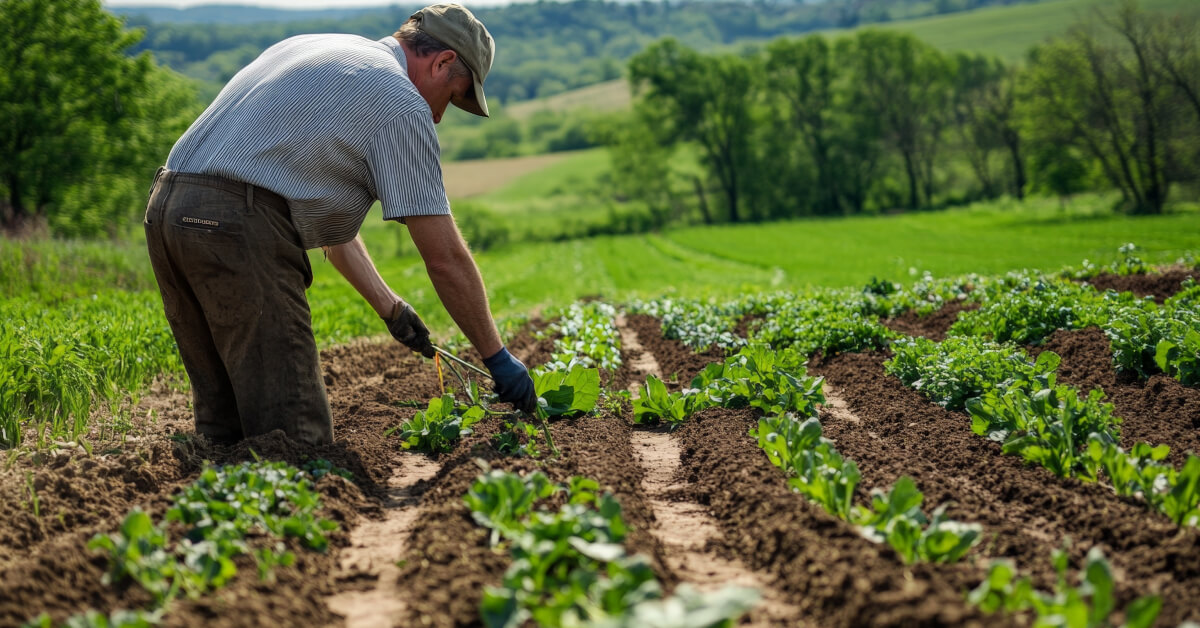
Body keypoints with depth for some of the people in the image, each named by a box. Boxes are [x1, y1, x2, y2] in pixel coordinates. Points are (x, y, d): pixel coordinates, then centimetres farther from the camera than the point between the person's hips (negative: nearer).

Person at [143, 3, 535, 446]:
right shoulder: (402, 103, 1)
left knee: (222, 426, 15)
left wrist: (388, 306, 31)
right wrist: (498, 359, 12)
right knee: (298, 440, -7)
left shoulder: (310, 48, 27)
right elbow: (446, 258, 0)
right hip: (237, 227, -9)